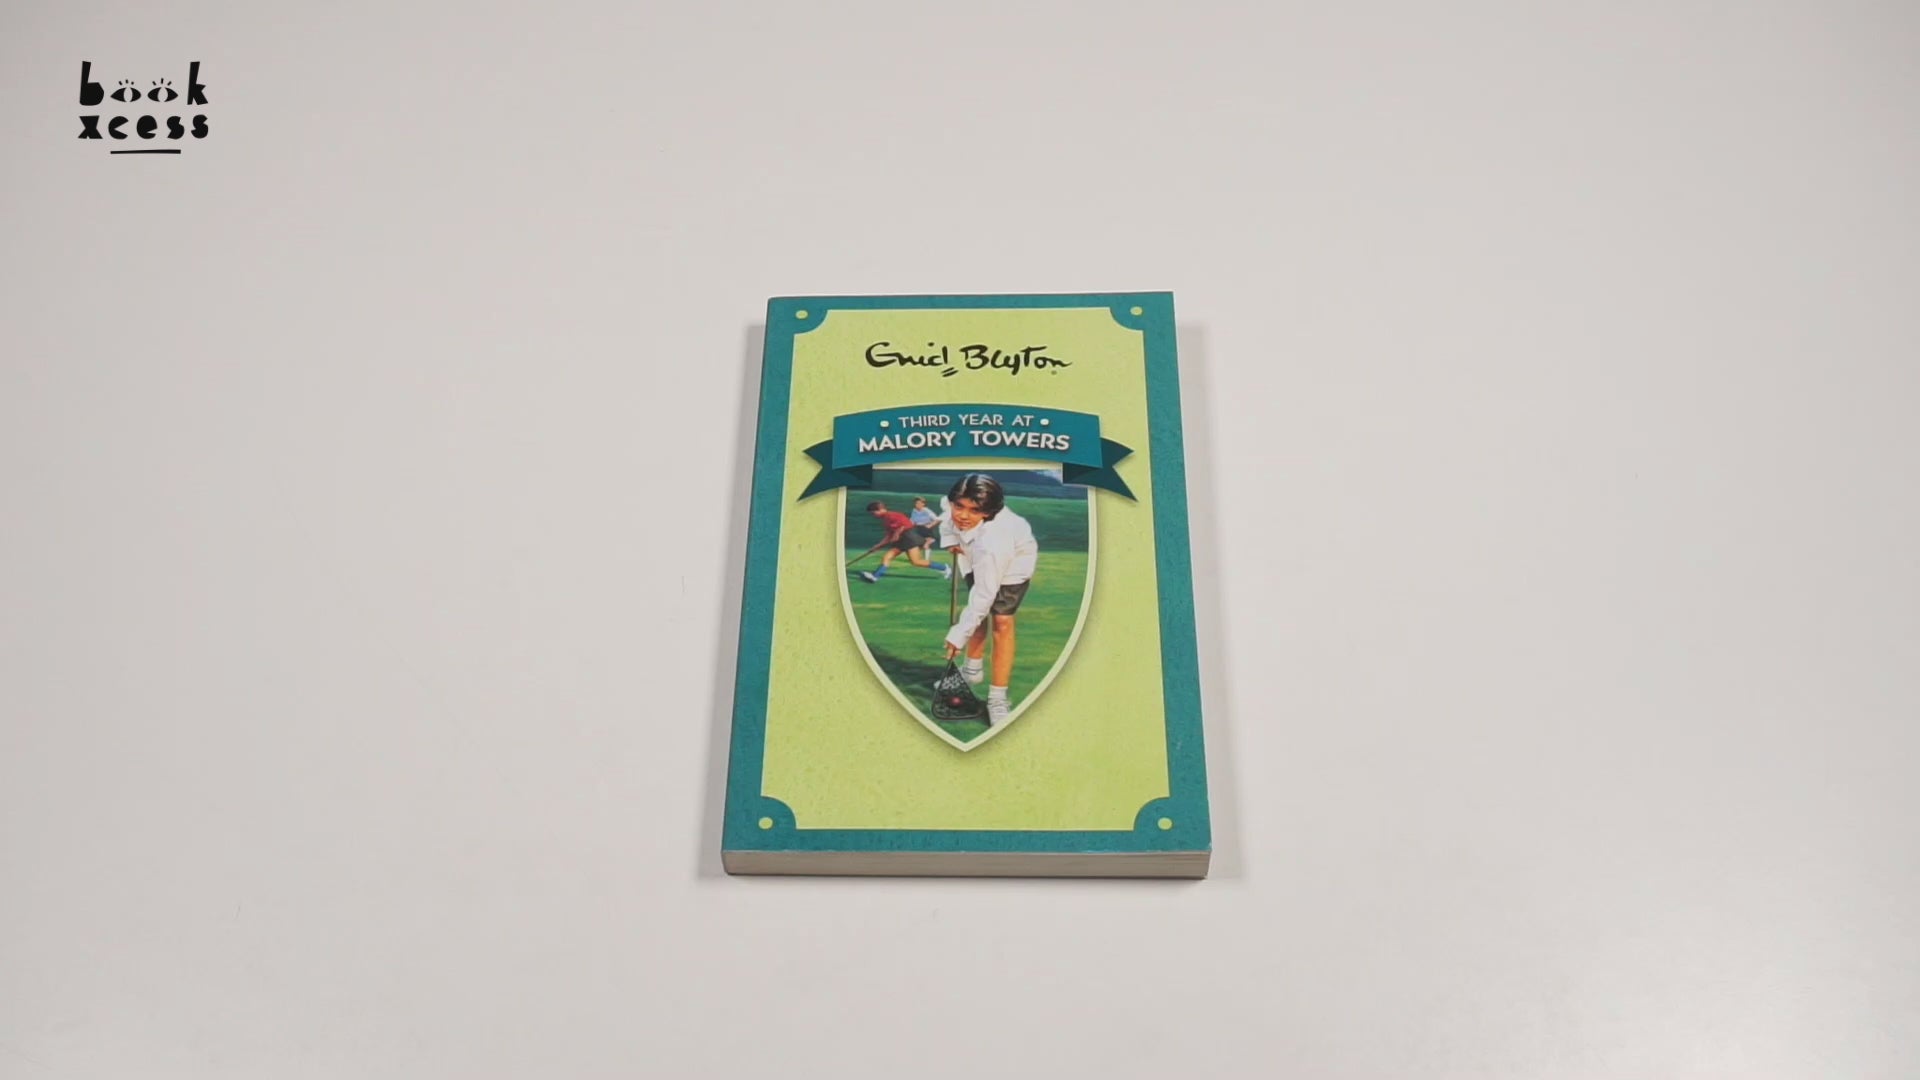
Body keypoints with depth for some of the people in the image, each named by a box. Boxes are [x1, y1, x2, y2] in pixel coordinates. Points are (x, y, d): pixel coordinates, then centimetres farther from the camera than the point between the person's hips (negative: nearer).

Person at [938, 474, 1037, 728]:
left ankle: (998, 698, -8)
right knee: (978, 612, 9)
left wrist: (959, 635, -34)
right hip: (978, 559, 7)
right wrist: (951, 539, -10)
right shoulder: (956, 505, -30)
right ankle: (973, 669, 32)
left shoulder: (993, 541, -46)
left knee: (1002, 622, -15)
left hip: (1013, 563, -6)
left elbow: (983, 595, -39)